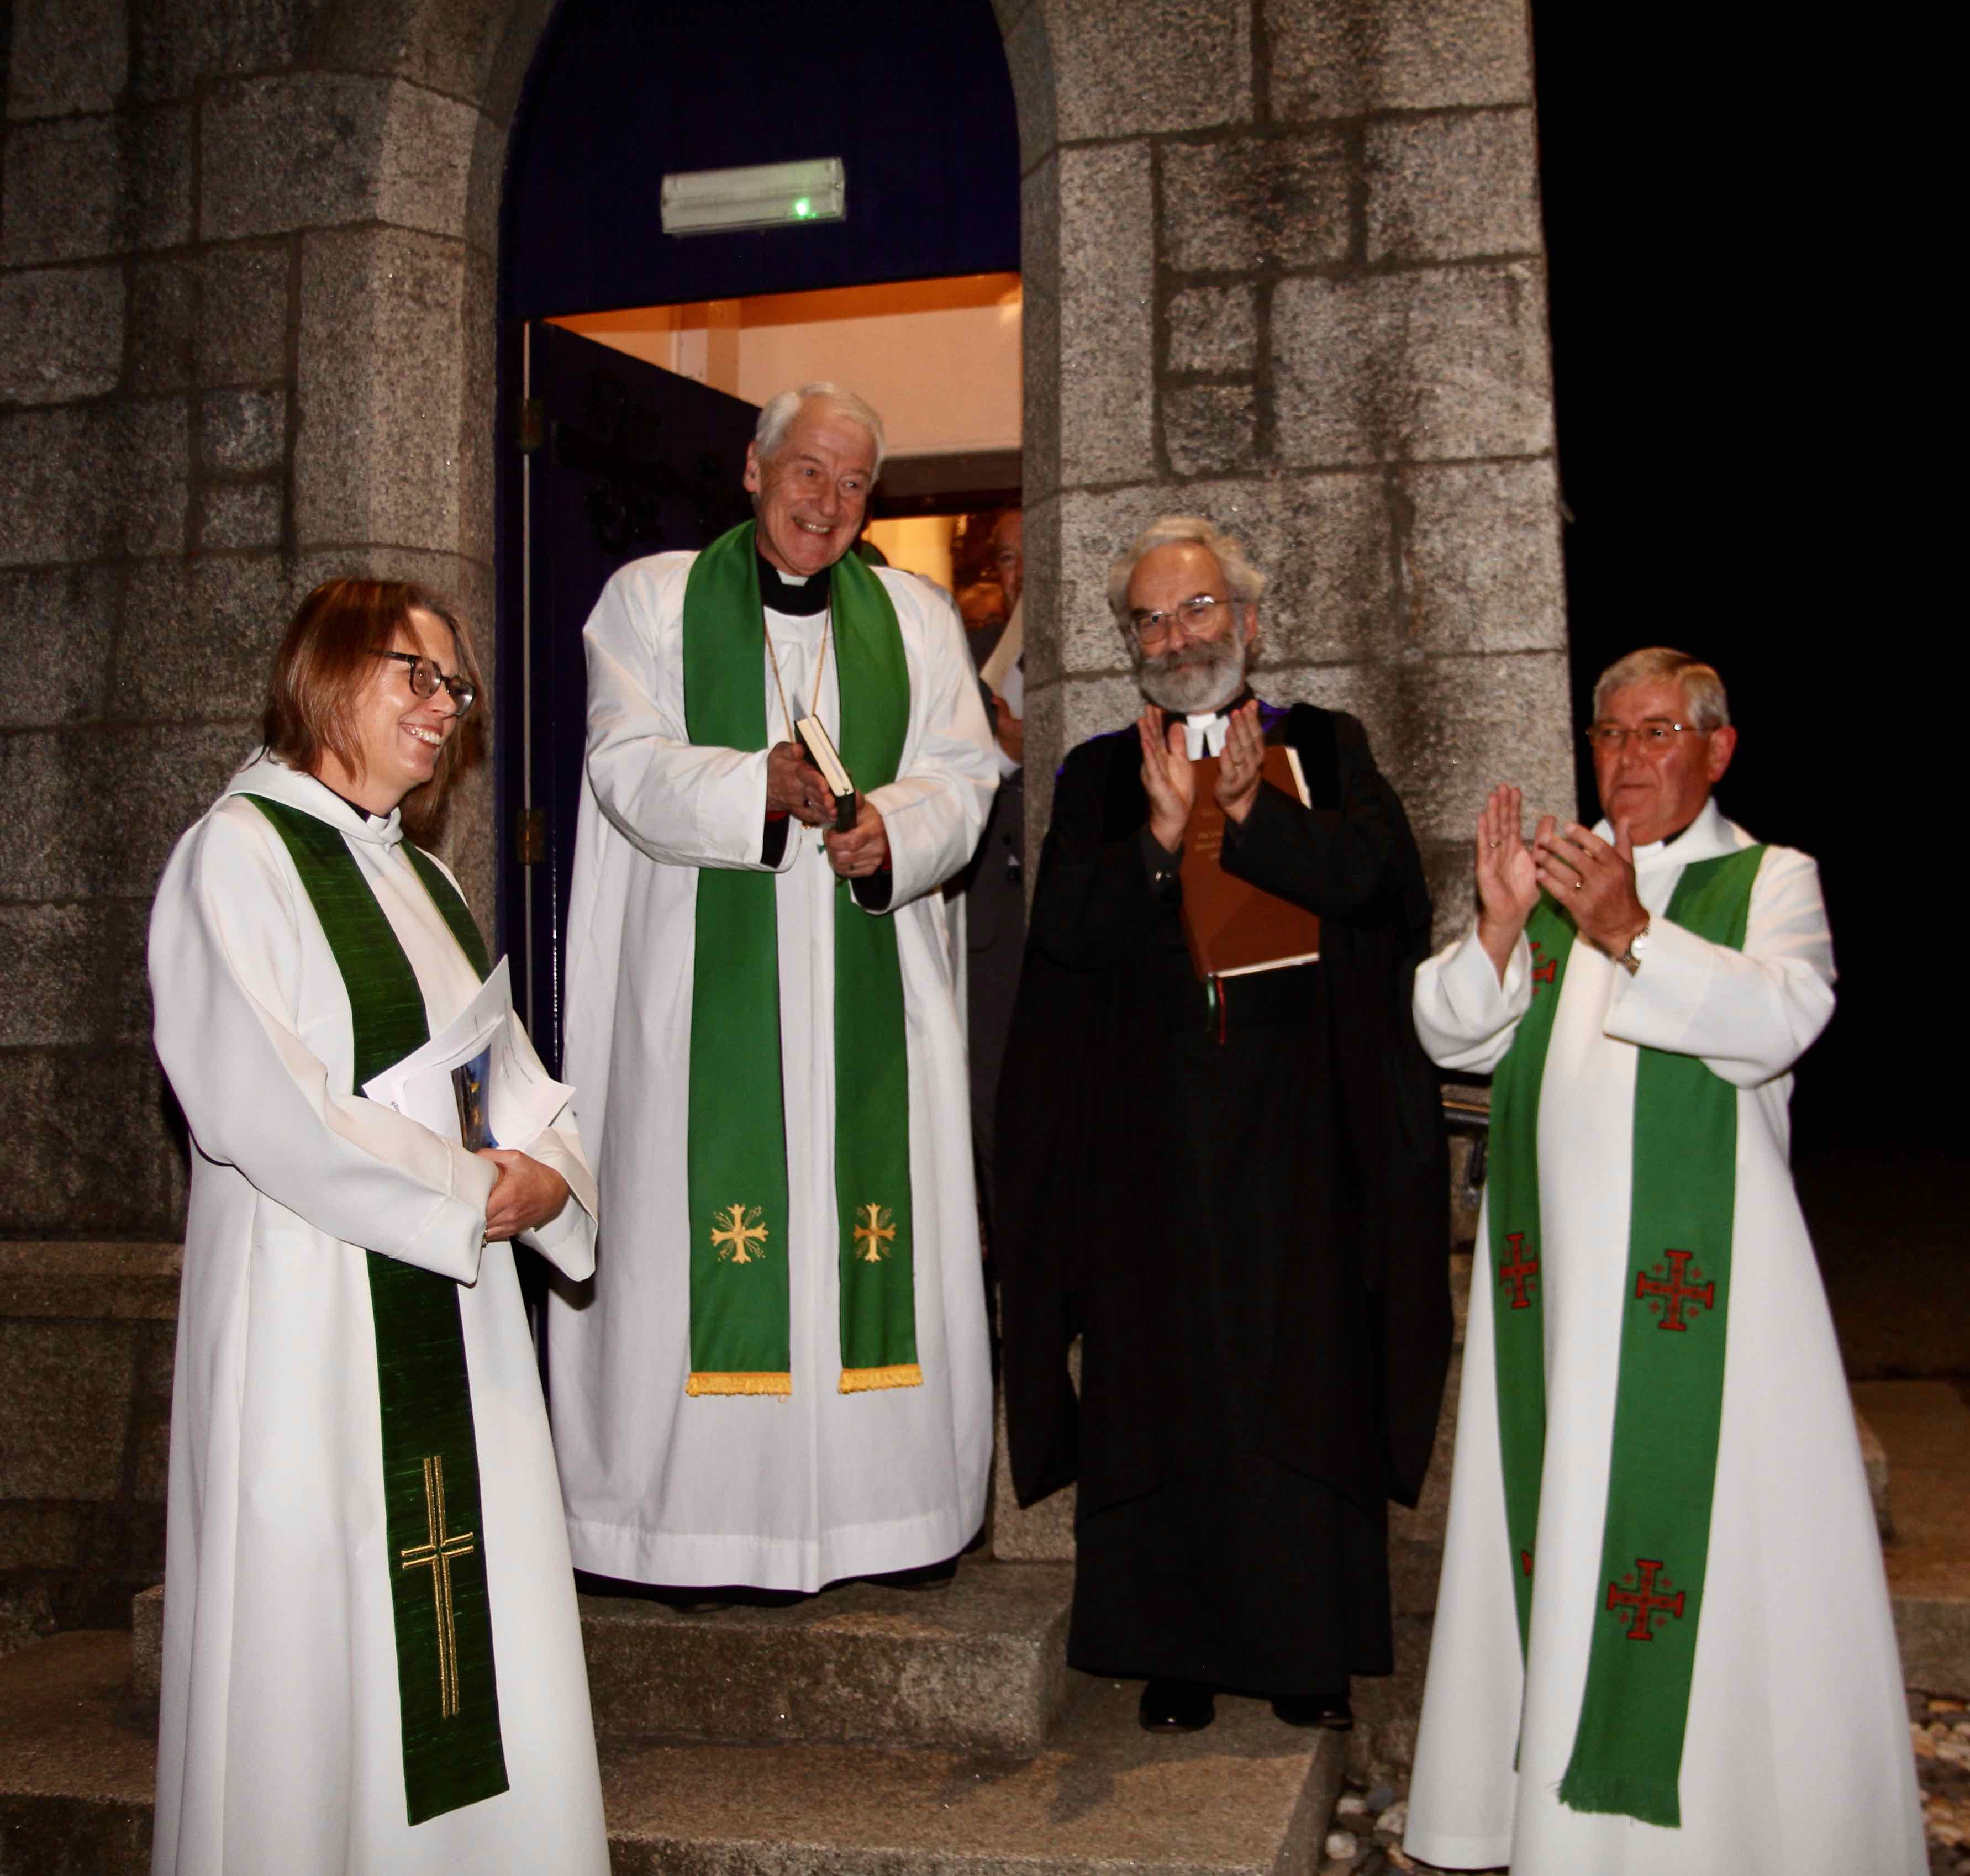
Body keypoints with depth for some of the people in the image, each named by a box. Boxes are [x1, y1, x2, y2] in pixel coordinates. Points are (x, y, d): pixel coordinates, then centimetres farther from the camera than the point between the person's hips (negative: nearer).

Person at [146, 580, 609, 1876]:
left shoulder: (422, 879, 18)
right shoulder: (239, 854, -6)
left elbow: (509, 1067, 15)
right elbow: (252, 1095, -16)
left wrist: (551, 1172, -6)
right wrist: (461, 1191, -12)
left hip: (458, 1310, 7)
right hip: (311, 1311, -7)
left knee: (479, 1624, 8)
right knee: (318, 1625, 0)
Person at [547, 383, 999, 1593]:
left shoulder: (916, 617, 16)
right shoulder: (653, 599, 10)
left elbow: (963, 775, 7)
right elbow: (630, 767, -3)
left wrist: (893, 826, -14)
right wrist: (760, 785, -19)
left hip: (869, 987, 2)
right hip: (706, 982, -2)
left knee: (878, 1221, 0)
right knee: (699, 1223, -5)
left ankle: (870, 1507, 10)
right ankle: (701, 1512, 4)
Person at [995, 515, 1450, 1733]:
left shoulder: (1326, 752, 10)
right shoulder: (1101, 778, 11)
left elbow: (1373, 870, -9)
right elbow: (1064, 930, -5)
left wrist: (1247, 812, -17)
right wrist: (1164, 831, -16)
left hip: (1298, 1131, 0)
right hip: (1151, 1133, 1)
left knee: (1307, 1376, 2)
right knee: (1162, 1380, 2)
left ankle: (1312, 1652, 15)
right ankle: (1177, 1652, 14)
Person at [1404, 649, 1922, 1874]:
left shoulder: (1771, 880, 5)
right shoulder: (1550, 876, 14)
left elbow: (1781, 1017, -15)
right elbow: (1453, 1034, 5)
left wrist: (1628, 933, -27)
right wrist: (1500, 926, -14)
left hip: (1699, 1268, -3)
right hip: (1554, 1262, 3)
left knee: (1701, 1529, -3)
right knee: (1553, 1522, 7)